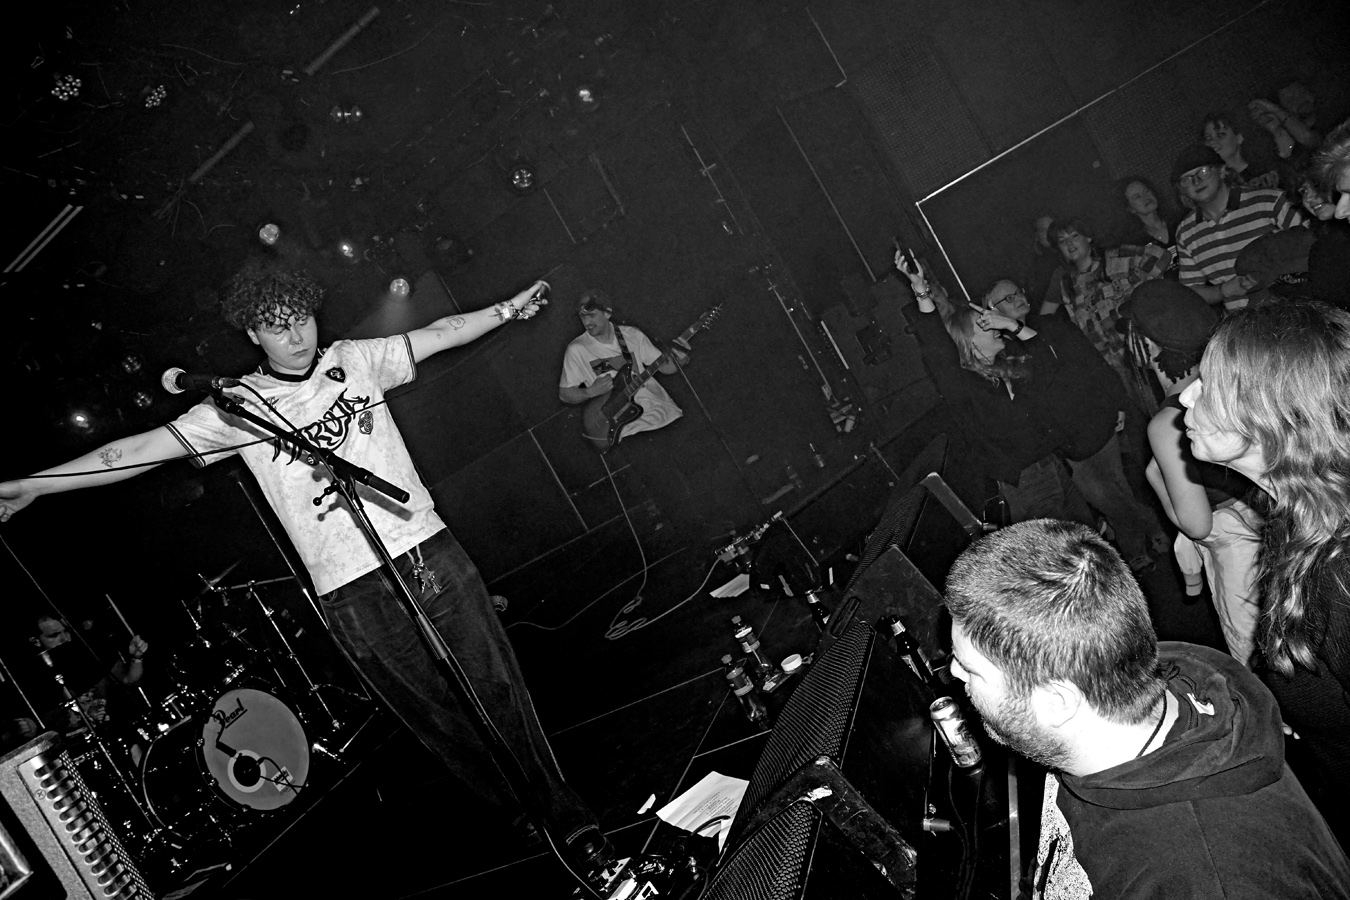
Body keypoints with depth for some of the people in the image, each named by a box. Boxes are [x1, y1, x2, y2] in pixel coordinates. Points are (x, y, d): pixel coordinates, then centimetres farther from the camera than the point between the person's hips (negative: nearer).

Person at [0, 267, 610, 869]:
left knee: (495, 684, 3)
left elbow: (439, 334, 15)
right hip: (353, 592, -2)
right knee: (439, 714, 5)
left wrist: (509, 308, 15)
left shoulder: (354, 361, 9)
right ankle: (520, 817, 23)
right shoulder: (237, 406, 1)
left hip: (427, 547, 2)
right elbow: (141, 449, -4)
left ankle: (561, 804, 17)